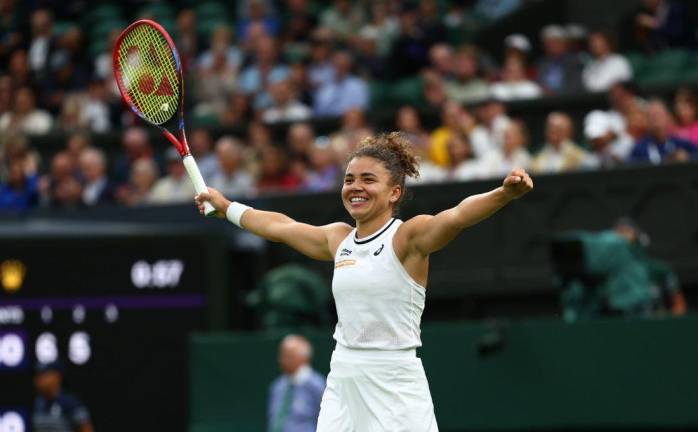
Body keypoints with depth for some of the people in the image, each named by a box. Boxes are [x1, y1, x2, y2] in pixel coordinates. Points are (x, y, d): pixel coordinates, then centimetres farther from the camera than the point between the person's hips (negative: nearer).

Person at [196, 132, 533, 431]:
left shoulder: (408, 237, -9)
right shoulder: (338, 239, 11)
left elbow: (457, 216, -29)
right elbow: (279, 226, 29)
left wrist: (504, 194, -48)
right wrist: (226, 207, 43)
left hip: (394, 385, -6)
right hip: (342, 381, 7)